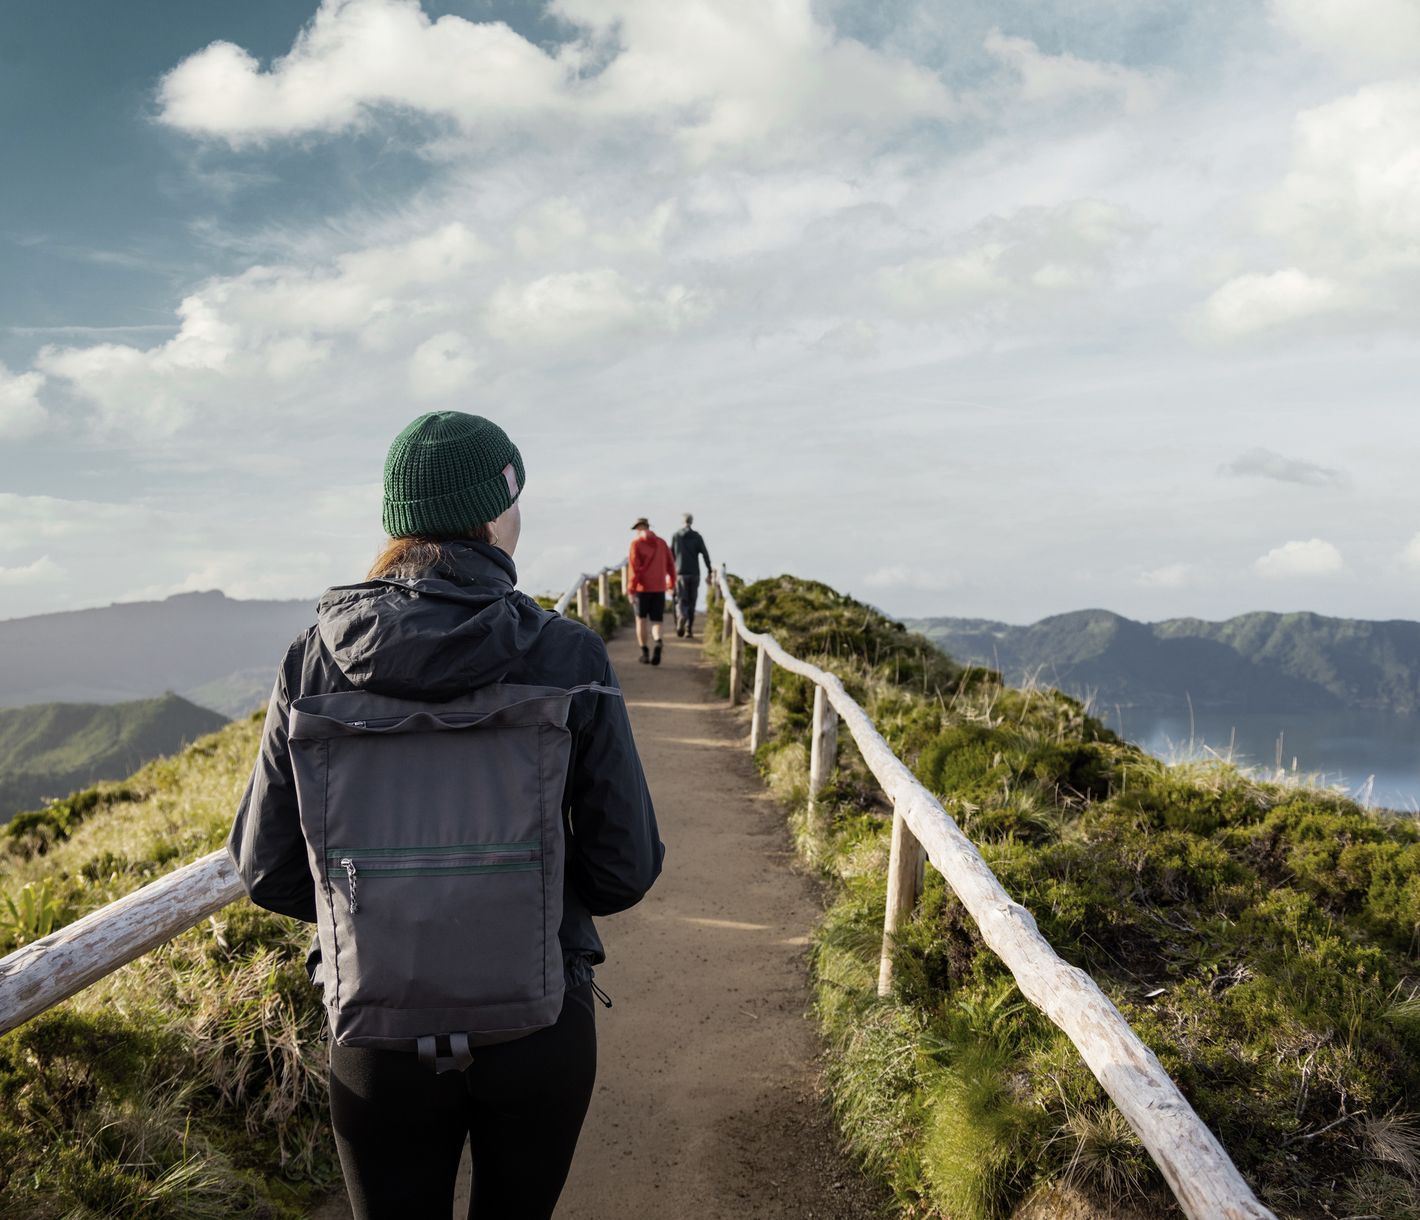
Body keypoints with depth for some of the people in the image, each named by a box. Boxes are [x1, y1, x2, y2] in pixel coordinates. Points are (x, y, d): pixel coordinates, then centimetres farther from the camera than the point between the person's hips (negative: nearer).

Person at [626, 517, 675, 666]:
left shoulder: (636, 543, -6)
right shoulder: (661, 542, 6)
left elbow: (634, 568, -14)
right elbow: (670, 564, 10)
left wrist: (630, 590, -14)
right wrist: (671, 583, 25)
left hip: (642, 588, -2)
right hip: (659, 588, 2)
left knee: (641, 620, 14)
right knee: (656, 622, 5)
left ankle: (644, 652, 12)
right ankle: (657, 642, -24)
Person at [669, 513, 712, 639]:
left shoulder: (675, 536, 2)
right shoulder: (697, 536, 0)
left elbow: (671, 555, 5)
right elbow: (705, 554, -5)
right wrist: (709, 571, 0)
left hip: (680, 573, -1)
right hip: (694, 573, 1)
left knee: (681, 601, -1)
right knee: (691, 603, 10)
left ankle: (681, 617, -33)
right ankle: (689, 630, 9)